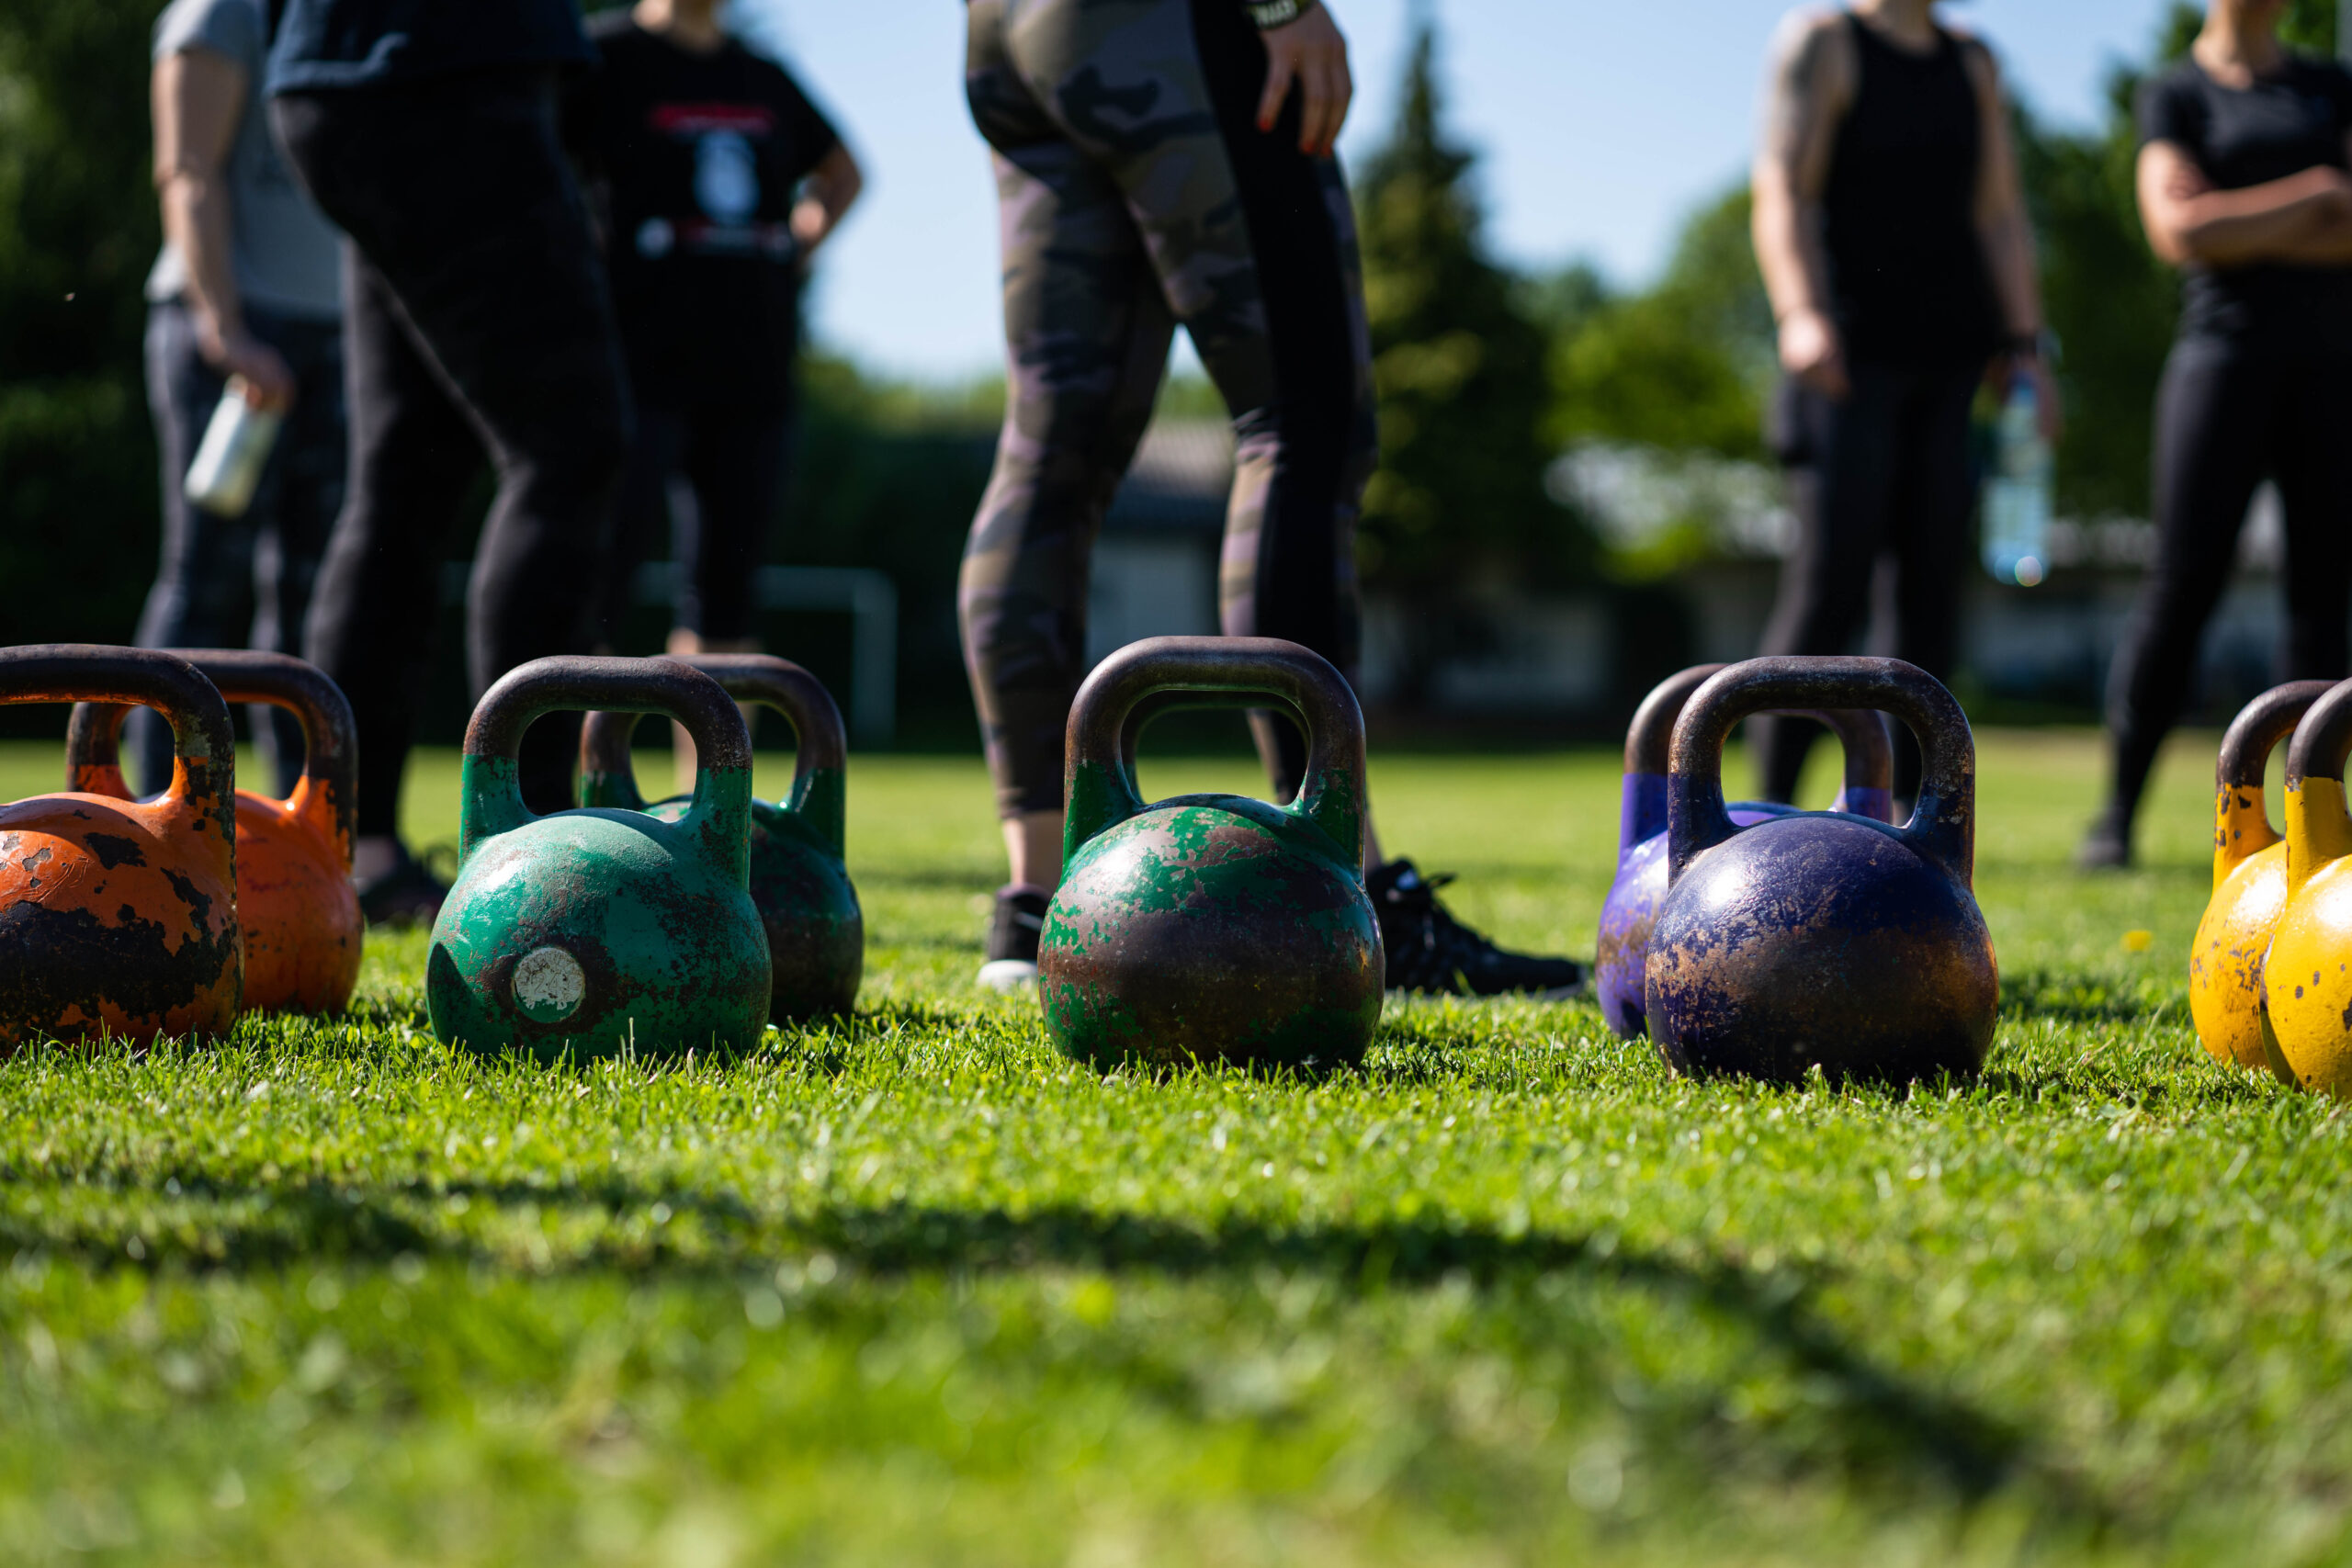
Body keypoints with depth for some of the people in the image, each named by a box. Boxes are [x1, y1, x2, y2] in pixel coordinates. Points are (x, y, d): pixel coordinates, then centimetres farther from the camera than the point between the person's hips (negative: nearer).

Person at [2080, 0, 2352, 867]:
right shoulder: (2174, 94, 5)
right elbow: (2179, 229, -11)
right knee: (2185, 578, -10)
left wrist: (2249, 235, -8)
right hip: (2225, 349, -4)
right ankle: (2118, 813, -4)